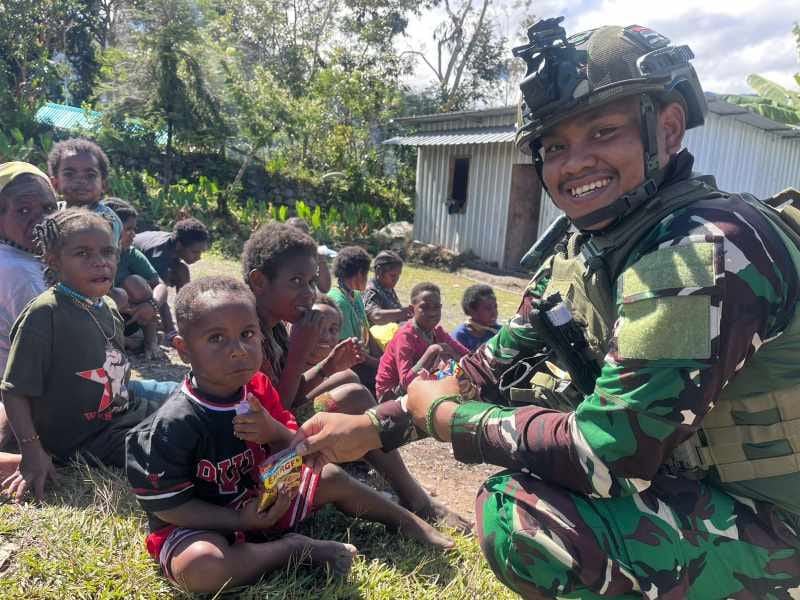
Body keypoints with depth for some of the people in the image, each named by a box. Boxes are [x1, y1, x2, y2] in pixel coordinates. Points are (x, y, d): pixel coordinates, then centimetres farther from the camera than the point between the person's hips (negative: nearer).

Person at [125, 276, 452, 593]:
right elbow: (166, 505, -20)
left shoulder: (258, 389, -8)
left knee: (332, 479, 5)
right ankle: (294, 548, -15)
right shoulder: (176, 422, -28)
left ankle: (409, 522, 27)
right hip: (200, 523, -5)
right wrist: (239, 520, -26)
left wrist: (275, 432, -26)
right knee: (198, 566, -38)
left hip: (262, 498, 6)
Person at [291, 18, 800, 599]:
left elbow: (602, 452, -30)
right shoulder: (582, 246, -3)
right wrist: (371, 427, -6)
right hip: (684, 472, 8)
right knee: (520, 387, 7)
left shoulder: (707, 252, -29)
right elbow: (497, 366, 1)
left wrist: (438, 412, -18)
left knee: (516, 518, -24)